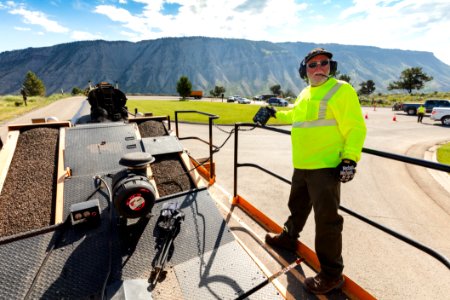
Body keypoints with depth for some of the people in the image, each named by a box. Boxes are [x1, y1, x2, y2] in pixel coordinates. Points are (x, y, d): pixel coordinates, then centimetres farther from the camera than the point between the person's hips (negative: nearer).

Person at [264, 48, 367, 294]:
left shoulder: (341, 90, -7)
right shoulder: (304, 94, 16)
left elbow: (355, 127, -12)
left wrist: (349, 159, -20)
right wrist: (276, 114, 40)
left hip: (326, 167, -7)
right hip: (302, 165, 8)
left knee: (326, 219, -1)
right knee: (297, 205, 24)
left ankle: (331, 273, 17)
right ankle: (289, 237, 47)